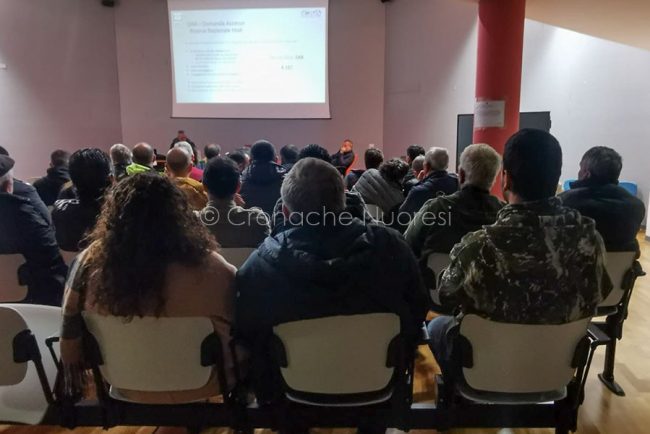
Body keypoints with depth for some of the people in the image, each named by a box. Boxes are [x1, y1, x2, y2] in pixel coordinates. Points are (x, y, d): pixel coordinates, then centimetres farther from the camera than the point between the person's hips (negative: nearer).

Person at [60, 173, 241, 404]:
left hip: (128, 390, 4)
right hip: (201, 390, -3)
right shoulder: (213, 270, -29)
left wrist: (73, 381, 13)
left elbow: (70, 338, -5)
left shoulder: (90, 263, -19)